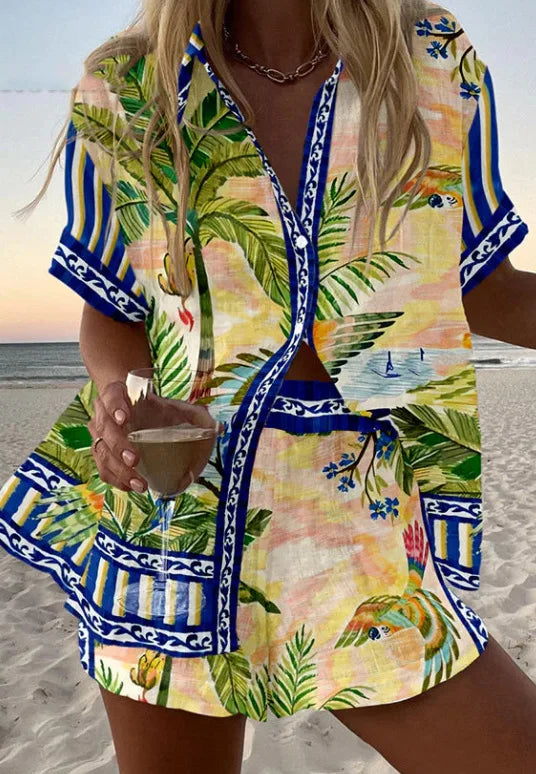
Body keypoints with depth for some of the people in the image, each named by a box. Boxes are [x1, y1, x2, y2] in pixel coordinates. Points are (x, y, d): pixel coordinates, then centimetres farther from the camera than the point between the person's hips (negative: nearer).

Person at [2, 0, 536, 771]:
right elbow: (111, 309, 8)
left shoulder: (439, 65, 4)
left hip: (364, 518, 1)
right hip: (166, 499, 1)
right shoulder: (123, 91, 2)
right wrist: (114, 391, -14)